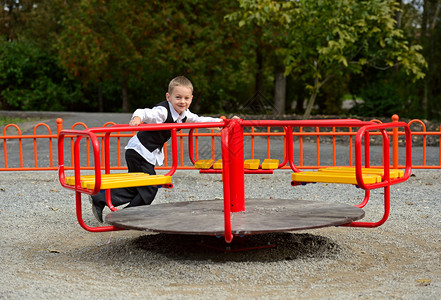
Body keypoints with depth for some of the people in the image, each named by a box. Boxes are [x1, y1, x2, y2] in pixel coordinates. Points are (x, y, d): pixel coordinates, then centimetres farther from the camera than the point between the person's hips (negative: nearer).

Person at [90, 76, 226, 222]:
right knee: (149, 188, -5)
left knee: (134, 187, 13)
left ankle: (100, 200, 17)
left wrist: (223, 121, 6)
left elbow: (200, 120, 12)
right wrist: (137, 117, -60)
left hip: (150, 154, 9)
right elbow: (145, 112, -38)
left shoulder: (184, 114, 3)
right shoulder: (162, 111, -23)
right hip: (139, 151, -9)